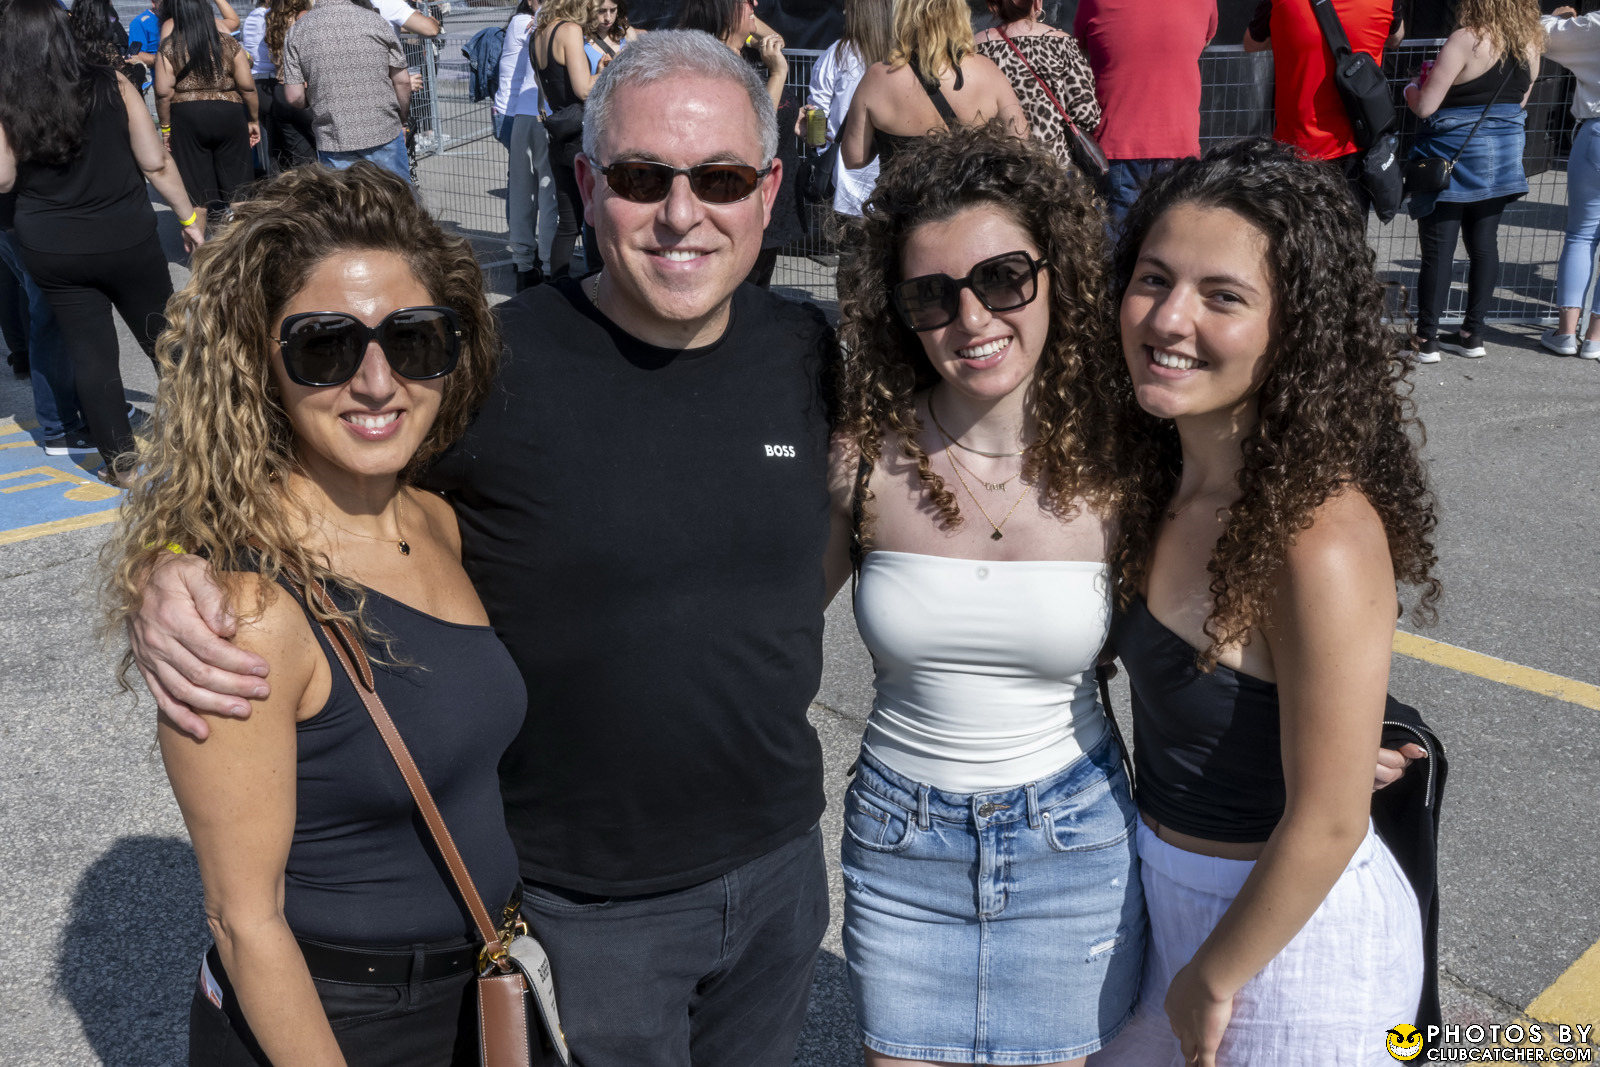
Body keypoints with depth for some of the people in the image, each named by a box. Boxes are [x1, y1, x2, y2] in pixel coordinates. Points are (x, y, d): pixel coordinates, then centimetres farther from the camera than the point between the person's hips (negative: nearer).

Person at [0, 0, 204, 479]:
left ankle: (121, 459, 13)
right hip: (127, 241, -1)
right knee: (164, 340, 13)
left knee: (90, 353, 9)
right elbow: (156, 163, -8)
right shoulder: (113, 87, -10)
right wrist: (189, 218, 3)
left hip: (50, 251, 1)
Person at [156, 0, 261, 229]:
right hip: (229, 116, 1)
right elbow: (248, 86, -1)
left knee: (196, 188, 6)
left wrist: (165, 127, 4)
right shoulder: (229, 44, 0)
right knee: (236, 184, 10)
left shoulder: (169, 49, -3)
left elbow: (163, 93, -7)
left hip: (186, 119, -1)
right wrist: (254, 120, 10)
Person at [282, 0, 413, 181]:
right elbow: (402, 81, 1)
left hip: (333, 144, 1)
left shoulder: (296, 31, 0)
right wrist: (402, 121, 16)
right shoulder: (374, 20, -2)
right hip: (385, 136, -1)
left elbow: (294, 97, -3)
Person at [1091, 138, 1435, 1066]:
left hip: (1293, 932, -7)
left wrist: (1212, 979, -12)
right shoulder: (1163, 475, -5)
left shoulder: (1321, 537, -29)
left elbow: (1326, 825, -23)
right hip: (1170, 890, 7)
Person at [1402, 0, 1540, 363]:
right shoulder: (1531, 43, 4)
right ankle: (1473, 333, 18)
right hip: (1503, 156, 7)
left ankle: (1426, 340, 2)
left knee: (1438, 251, -2)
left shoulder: (1467, 40, -17)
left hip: (1453, 157, -7)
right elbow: (1518, 101, 17)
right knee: (1484, 244, 12)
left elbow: (1425, 107, -18)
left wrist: (1413, 86, 2)